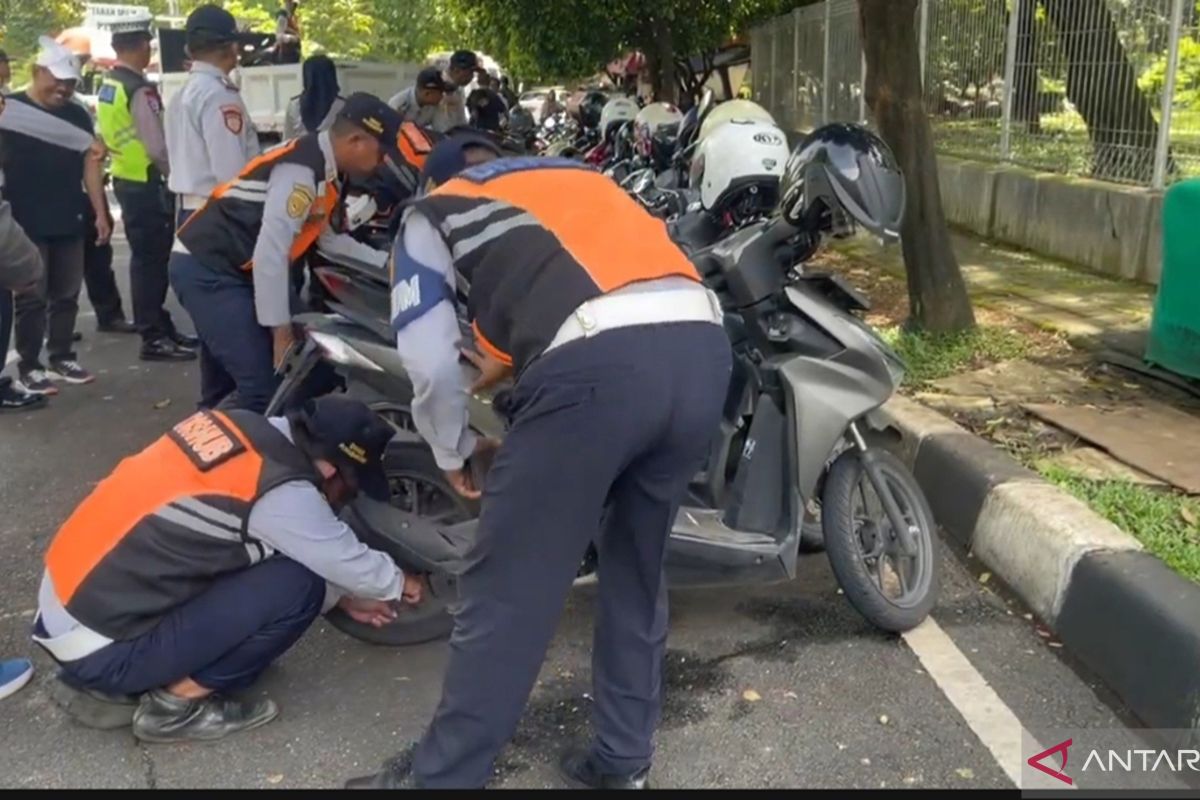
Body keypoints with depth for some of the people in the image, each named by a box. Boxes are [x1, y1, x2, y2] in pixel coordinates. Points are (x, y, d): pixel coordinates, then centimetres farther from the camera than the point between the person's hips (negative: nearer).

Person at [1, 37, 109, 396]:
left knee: (66, 294, 9)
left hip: (69, 222, 4)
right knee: (32, 297, -1)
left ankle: (62, 358, 21)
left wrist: (100, 212, 5)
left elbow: (90, 163, 12)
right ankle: (29, 367, 6)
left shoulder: (77, 115, 12)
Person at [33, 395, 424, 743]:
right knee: (298, 585, -14)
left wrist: (343, 596, 23)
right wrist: (399, 583, 16)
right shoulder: (281, 492, -21)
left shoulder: (244, 430, 3)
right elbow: (351, 563, -5)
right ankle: (178, 702, 0)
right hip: (98, 648, -9)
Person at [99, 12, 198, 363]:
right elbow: (157, 147, -21)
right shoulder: (140, 89, -18)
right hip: (146, 184, -10)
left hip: (125, 179, 10)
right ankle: (154, 338, 0)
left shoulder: (108, 86, 12)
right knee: (151, 260, -5)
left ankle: (160, 328, 25)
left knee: (147, 258, 16)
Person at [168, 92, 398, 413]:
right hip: (206, 270, -11)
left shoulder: (324, 168, 8)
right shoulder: (301, 170, -22)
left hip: (223, 268, 11)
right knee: (263, 384, -16)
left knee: (224, 383, 20)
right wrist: (281, 330, -21)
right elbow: (271, 253, -26)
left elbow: (329, 239, 21)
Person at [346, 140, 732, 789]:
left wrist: (454, 453, 28)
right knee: (637, 571, 21)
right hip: (702, 342, 6)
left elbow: (430, 362, 11)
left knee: (508, 587, 7)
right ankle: (621, 759, 31)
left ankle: (442, 775, 21)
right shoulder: (575, 175, 37)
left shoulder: (432, 213, 21)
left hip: (600, 363, -6)